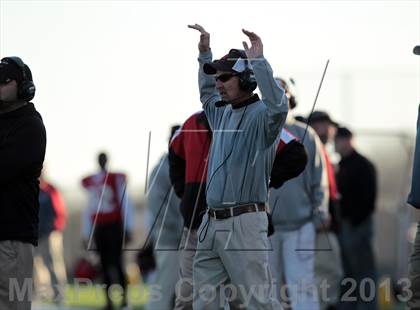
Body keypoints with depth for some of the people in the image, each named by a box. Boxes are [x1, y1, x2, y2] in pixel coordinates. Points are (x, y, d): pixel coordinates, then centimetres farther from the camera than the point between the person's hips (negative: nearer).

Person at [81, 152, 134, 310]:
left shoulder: (117, 178, -1)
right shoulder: (89, 182, 11)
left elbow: (125, 204, -1)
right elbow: (88, 208, 15)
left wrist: (127, 229, -6)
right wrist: (86, 235, 13)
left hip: (115, 226, -3)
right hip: (98, 228, 3)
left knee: (117, 262, -8)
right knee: (105, 265, 2)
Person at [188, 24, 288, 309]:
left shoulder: (260, 115, -9)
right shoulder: (223, 112, 17)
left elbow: (279, 106, -34)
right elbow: (207, 94, 40)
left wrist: (258, 60, -29)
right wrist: (205, 52, 33)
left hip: (244, 223, -9)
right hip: (211, 223, 9)